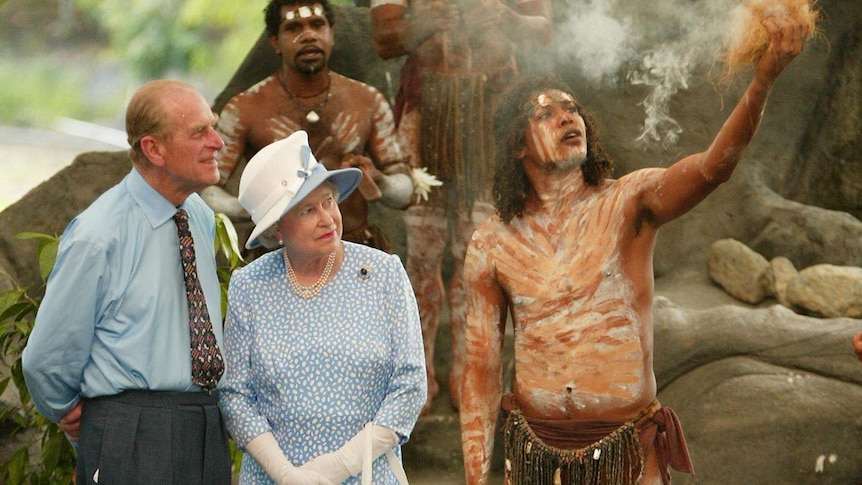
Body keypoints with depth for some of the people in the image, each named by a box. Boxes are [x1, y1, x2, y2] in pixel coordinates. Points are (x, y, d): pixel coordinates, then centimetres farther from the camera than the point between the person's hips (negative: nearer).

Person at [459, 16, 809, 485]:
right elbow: (481, 364, 3)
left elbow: (713, 166, -23)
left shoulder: (627, 203, -4)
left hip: (627, 446, -1)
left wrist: (763, 79, -39)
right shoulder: (491, 244, 1)